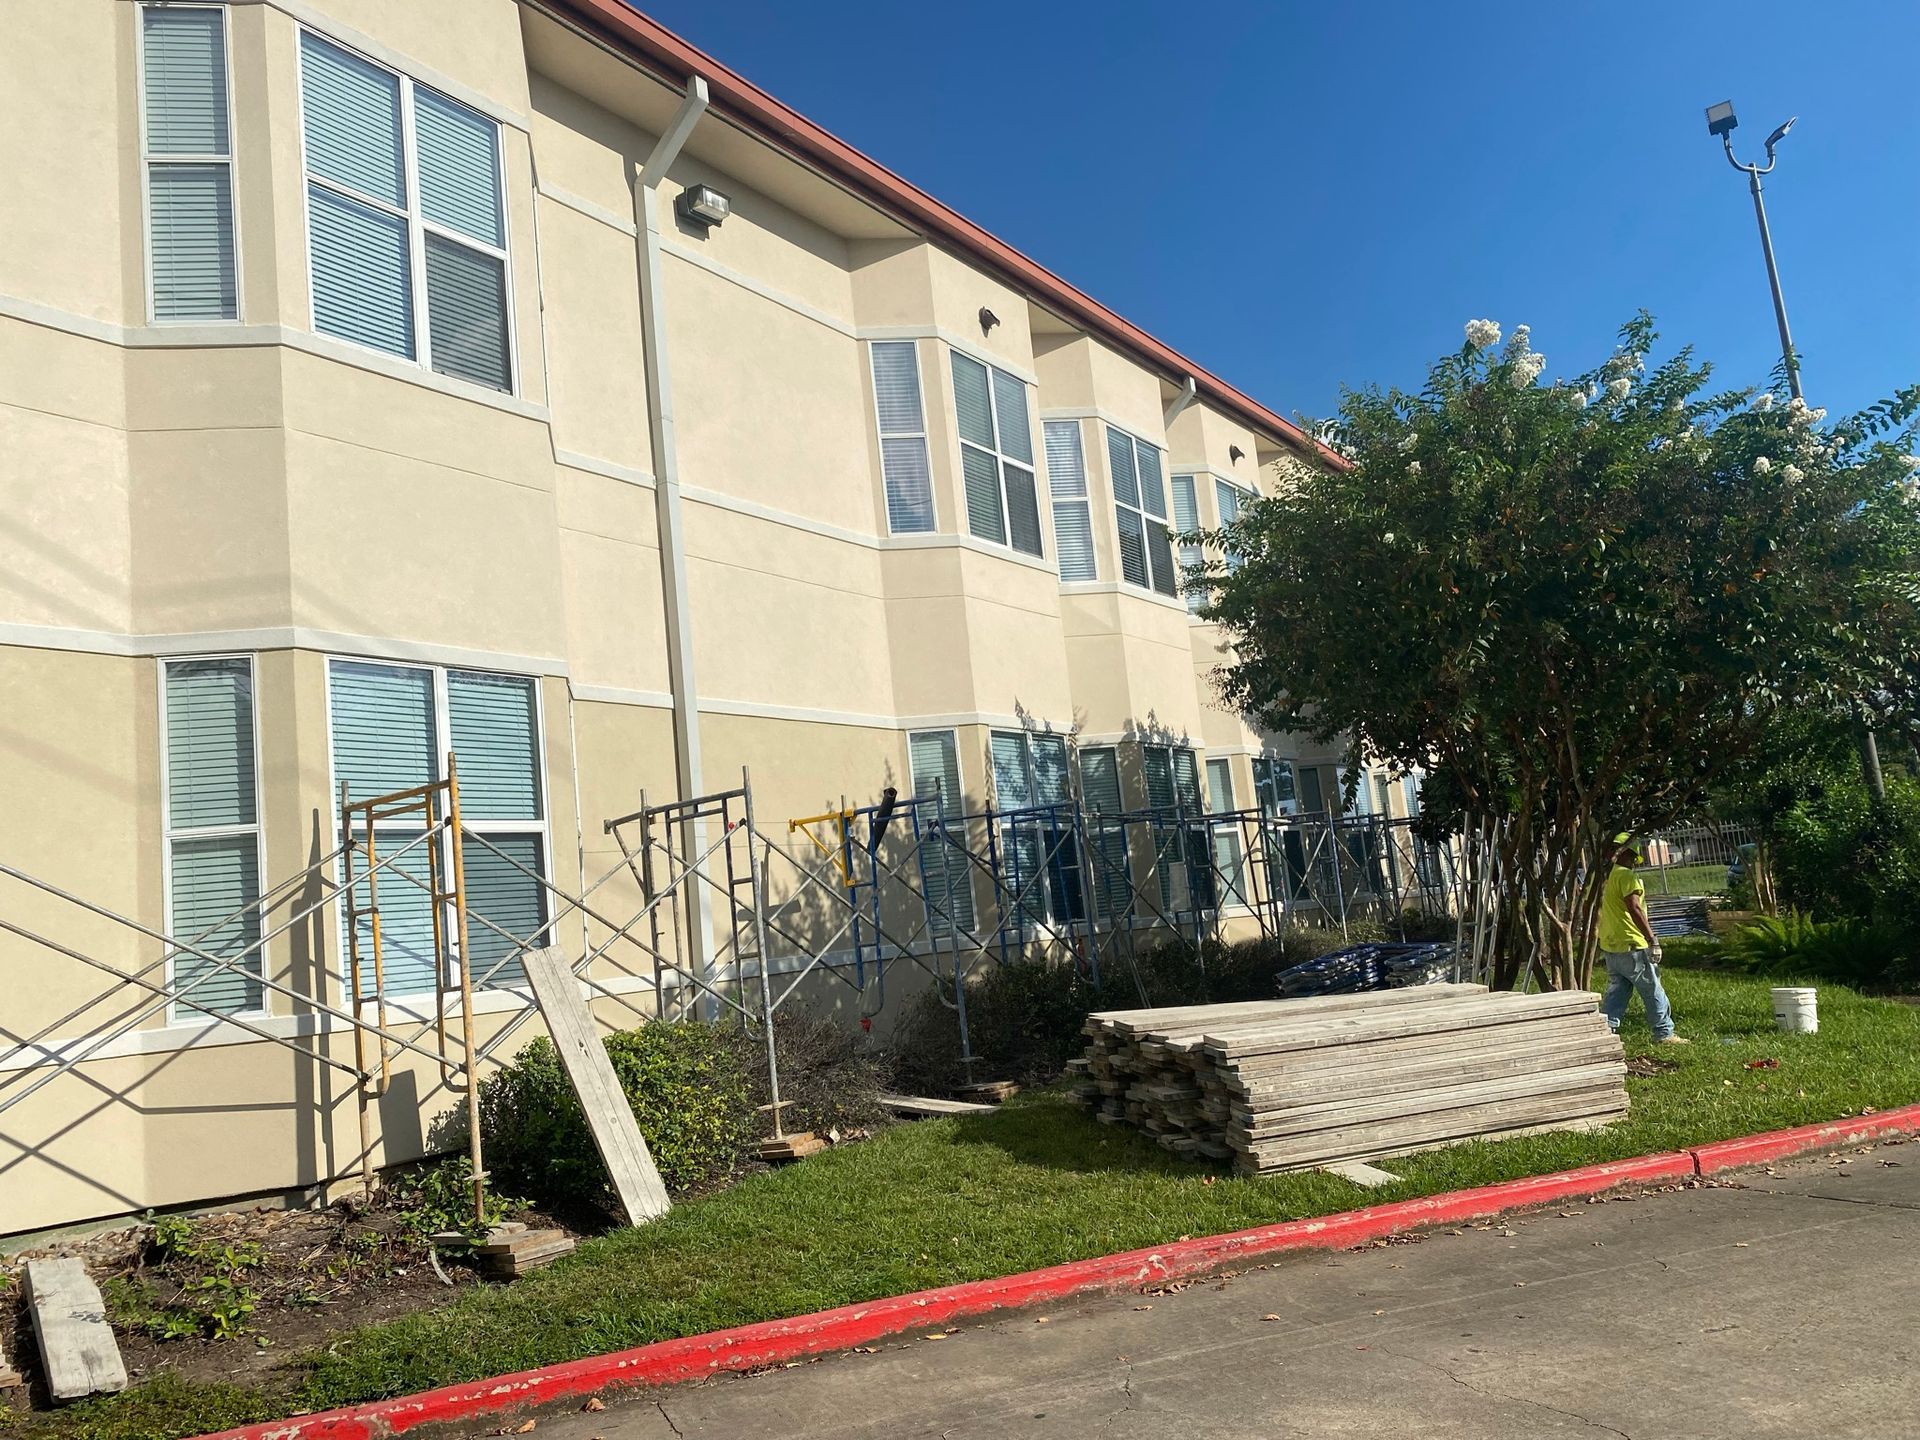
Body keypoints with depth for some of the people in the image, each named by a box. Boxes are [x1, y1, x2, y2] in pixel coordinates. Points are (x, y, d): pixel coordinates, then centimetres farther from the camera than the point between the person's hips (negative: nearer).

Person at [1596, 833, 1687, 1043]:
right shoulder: (1625, 875, -14)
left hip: (1609, 945, 8)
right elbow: (1634, 908, -21)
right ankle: (1664, 1033, 11)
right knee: (1653, 990, 4)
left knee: (1617, 990, 10)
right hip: (1631, 946, -8)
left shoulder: (1605, 875, 12)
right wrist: (1652, 939, -19)